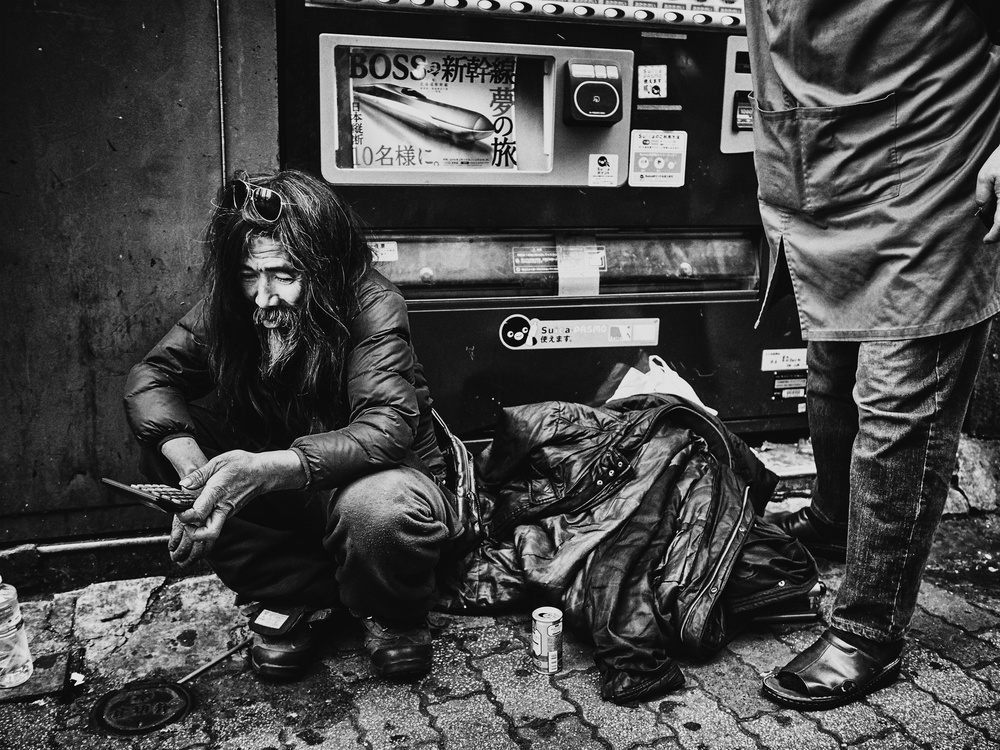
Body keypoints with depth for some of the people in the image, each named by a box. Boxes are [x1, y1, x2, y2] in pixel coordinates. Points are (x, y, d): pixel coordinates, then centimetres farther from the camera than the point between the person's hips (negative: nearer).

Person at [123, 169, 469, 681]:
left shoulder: (372, 306, -23)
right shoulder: (229, 308, -9)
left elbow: (386, 429, -34)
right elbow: (150, 377, -13)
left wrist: (268, 468, -49)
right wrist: (192, 465, -34)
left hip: (381, 474, -4)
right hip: (286, 494, 5)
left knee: (378, 509, -41)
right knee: (162, 435, -15)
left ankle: (393, 615, -3)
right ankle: (289, 594, -7)